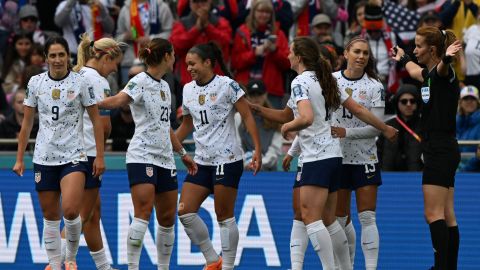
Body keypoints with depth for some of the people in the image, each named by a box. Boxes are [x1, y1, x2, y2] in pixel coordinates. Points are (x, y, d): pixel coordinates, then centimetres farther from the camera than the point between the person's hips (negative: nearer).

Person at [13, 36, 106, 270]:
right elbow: (27, 123, 11)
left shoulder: (81, 83, -3)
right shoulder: (36, 83, 5)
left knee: (71, 211, -19)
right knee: (50, 217, 5)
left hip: (74, 156, -3)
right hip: (44, 158, 3)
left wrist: (100, 156, -3)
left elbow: (96, 120, 2)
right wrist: (19, 158, 9)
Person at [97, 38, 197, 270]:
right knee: (143, 213, -17)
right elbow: (119, 100, -26)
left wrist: (183, 153, 31)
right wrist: (91, 103, -42)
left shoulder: (164, 86, 18)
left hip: (165, 159, 8)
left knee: (167, 218, 7)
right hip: (142, 155, -8)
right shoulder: (140, 82, -7)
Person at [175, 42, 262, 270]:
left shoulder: (227, 85, -8)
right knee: (184, 211, -2)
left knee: (224, 216, -4)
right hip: (202, 161, 7)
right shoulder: (188, 90, 10)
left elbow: (247, 116, -8)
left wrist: (257, 150, -15)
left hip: (227, 159, -7)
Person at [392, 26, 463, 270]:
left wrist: (447, 57, -62)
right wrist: (402, 59, 60)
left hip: (441, 151, -9)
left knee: (433, 214, -13)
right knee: (447, 217, 7)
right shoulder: (429, 74, 15)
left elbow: (442, 68, -39)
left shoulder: (443, 73, -12)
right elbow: (415, 70, 41)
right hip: (438, 151, 9)